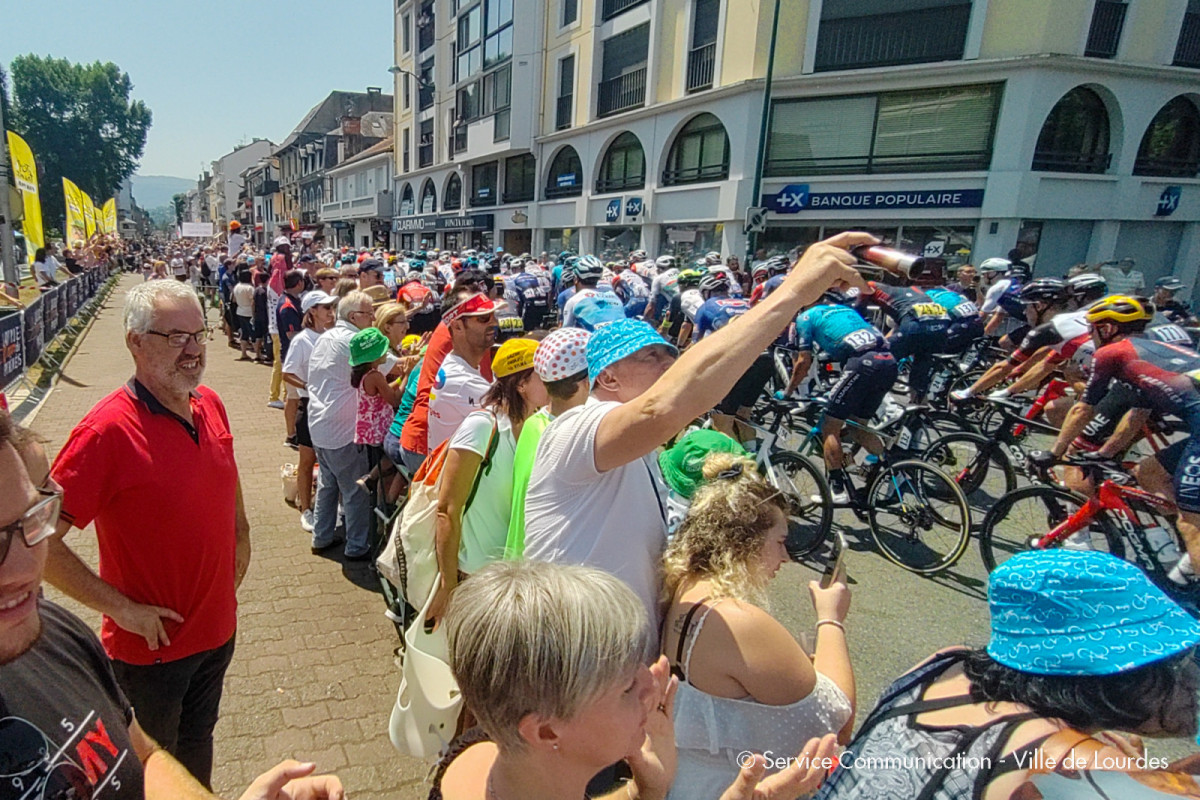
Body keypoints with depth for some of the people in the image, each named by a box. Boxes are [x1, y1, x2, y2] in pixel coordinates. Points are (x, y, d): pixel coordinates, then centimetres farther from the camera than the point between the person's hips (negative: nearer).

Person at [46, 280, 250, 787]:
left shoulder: (210, 405, -4)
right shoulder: (107, 430, -25)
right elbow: (40, 540, -24)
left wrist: (240, 535, 10)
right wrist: (120, 607, -20)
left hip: (218, 628, 5)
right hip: (150, 646, -5)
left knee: (197, 742, 28)